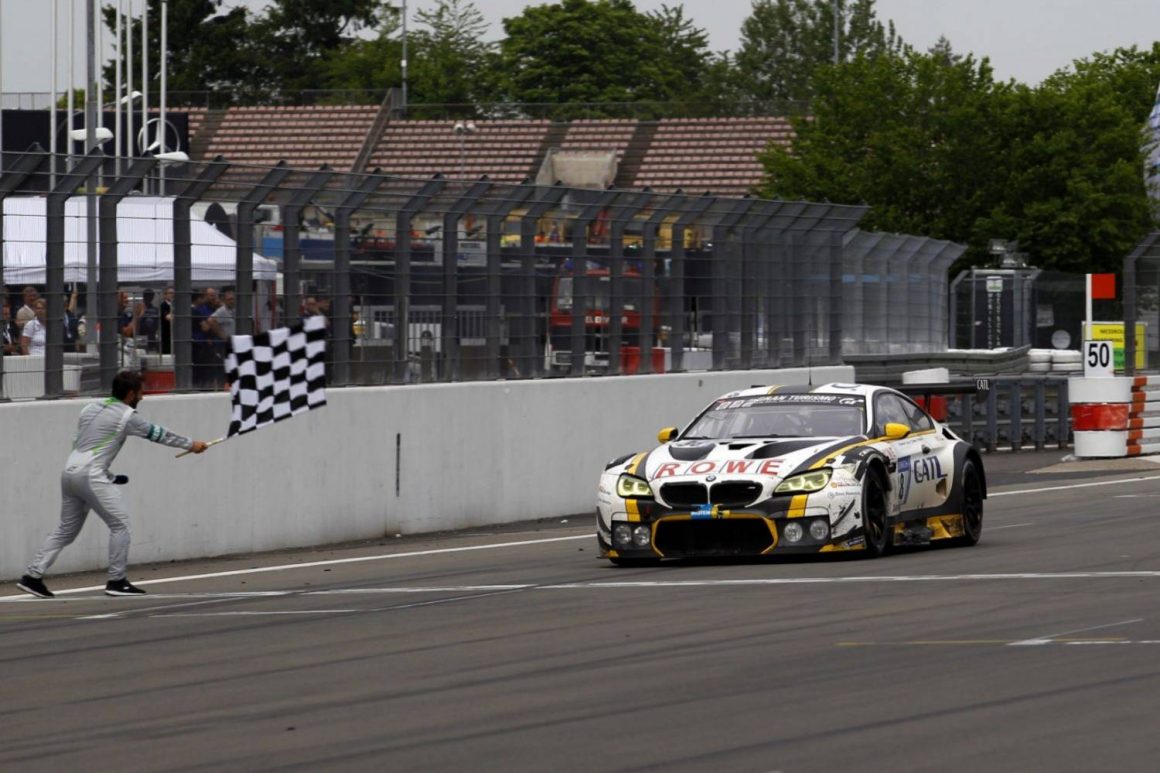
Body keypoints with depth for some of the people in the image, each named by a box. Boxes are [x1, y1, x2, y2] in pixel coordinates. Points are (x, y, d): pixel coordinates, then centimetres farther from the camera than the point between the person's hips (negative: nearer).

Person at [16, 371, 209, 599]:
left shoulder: (91, 409, 17)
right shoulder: (127, 415, -4)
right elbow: (157, 434, 6)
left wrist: (108, 476, 20)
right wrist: (190, 445, 18)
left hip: (70, 472, 8)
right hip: (90, 475, -8)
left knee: (67, 529, 13)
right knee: (120, 524, 0)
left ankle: (33, 576, 8)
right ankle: (117, 581, 1)